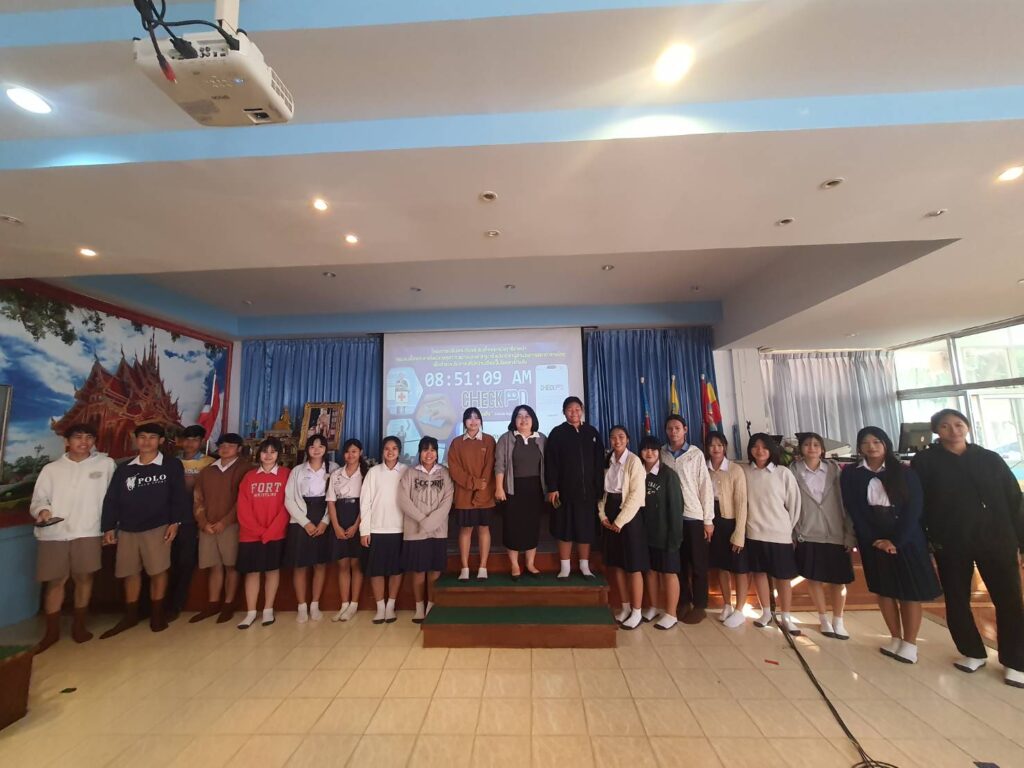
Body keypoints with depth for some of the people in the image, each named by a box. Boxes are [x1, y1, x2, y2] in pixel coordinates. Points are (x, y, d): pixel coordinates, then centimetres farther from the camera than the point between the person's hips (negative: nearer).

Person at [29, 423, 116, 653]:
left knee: (84, 577, 4)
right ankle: (52, 631, 22)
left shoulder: (106, 464, 4)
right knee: (55, 581, 6)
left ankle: (79, 625, 20)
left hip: (87, 532, -1)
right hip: (53, 533, 1)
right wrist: (42, 510, -17)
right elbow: (38, 499, 5)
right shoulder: (51, 469, 7)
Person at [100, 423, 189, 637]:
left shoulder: (172, 465, -2)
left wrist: (175, 522, -11)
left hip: (157, 528, -3)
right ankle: (130, 615, 28)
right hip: (127, 530, 4)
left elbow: (179, 495, -5)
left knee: (158, 571, 2)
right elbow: (111, 500, 9)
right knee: (130, 573, 12)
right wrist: (108, 527, 2)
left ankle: (157, 613, 19)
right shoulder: (124, 469, 7)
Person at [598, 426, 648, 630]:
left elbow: (637, 494, -16)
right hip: (610, 516, 6)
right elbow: (603, 490, 9)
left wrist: (620, 521, -15)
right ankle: (625, 607, 27)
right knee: (616, 563, 12)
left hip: (629, 516, -6)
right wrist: (602, 514, -3)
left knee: (633, 566, 3)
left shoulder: (634, 461, -10)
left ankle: (636, 612, 17)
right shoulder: (608, 461, 8)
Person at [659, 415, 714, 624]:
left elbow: (706, 487, -4)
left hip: (694, 516, -2)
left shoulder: (696, 454, -4)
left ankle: (699, 606, 24)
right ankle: (683, 602, 29)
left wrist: (708, 520, -5)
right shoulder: (661, 453, 2)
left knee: (698, 564, 8)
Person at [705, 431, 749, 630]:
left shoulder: (736, 470, -13)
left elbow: (741, 503, -14)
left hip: (732, 523, -4)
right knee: (722, 566, 17)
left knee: (740, 568, 9)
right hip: (714, 522, 4)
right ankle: (727, 606, 33)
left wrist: (739, 533, -15)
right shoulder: (704, 470, -2)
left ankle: (739, 611, 24)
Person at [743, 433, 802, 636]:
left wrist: (789, 528, 3)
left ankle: (785, 617, 26)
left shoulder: (783, 473, -7)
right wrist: (745, 524, 2)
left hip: (780, 533, -1)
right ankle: (766, 612, 29)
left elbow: (794, 503, 0)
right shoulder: (745, 472, -3)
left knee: (783, 576, 10)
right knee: (759, 572, 13)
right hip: (754, 533, 1)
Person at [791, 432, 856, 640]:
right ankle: (824, 619, 29)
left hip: (835, 534, 1)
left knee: (838, 580, 10)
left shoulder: (834, 469, 0)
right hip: (807, 534, -1)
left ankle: (838, 621, 29)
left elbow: (845, 502, 0)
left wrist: (850, 534, -3)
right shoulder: (794, 470, -3)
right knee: (813, 578, 10)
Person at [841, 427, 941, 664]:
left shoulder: (905, 473, -1)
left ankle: (910, 643, 16)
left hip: (906, 539, -1)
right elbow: (854, 511, -2)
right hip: (873, 541, 1)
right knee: (884, 590, 9)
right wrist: (874, 540, -9)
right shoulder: (850, 475, -1)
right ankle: (895, 638, 23)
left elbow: (913, 509, -7)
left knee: (911, 591, 4)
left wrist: (896, 541, -13)